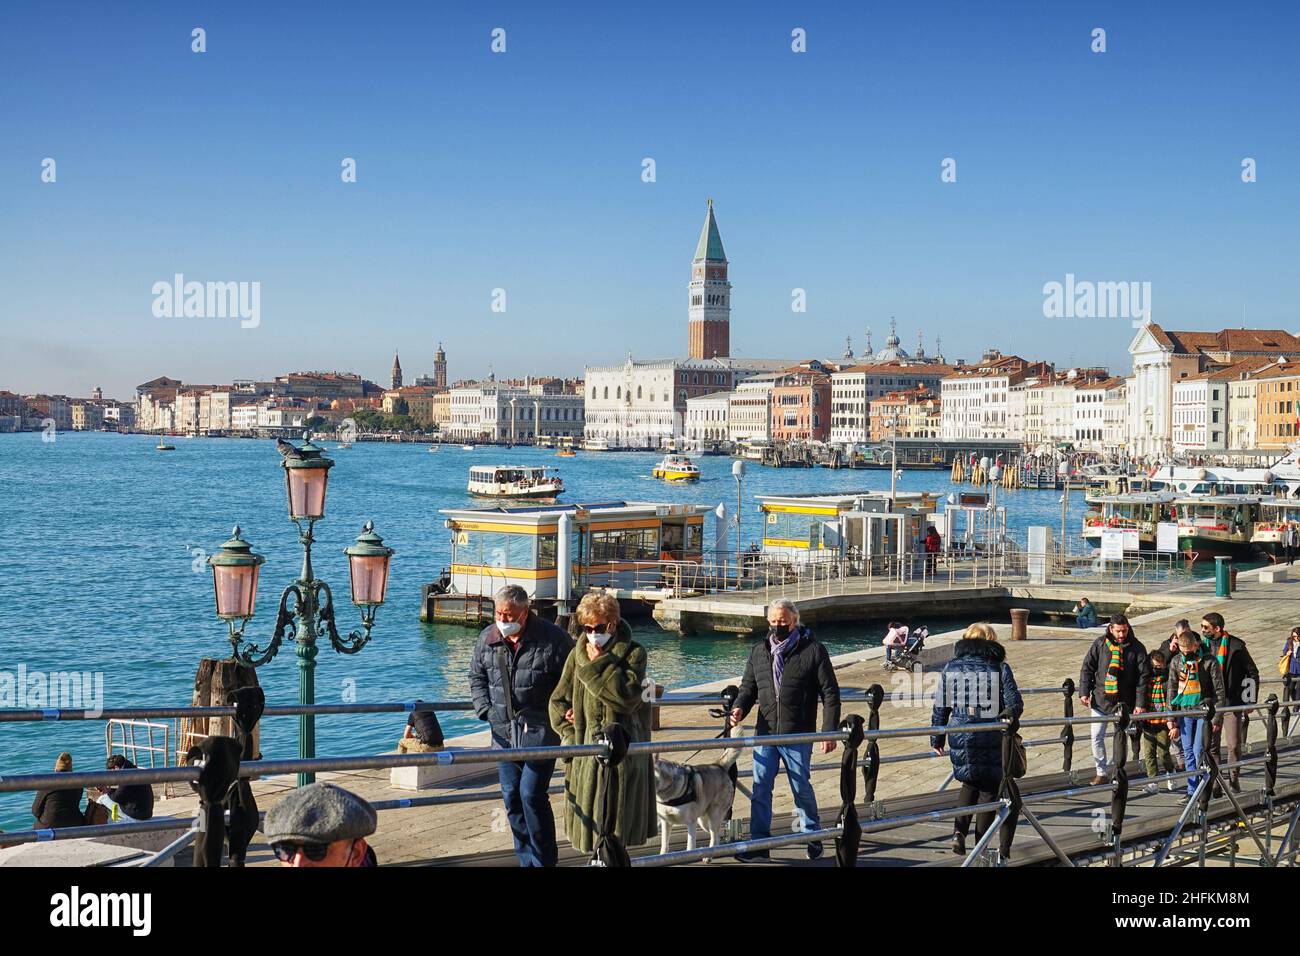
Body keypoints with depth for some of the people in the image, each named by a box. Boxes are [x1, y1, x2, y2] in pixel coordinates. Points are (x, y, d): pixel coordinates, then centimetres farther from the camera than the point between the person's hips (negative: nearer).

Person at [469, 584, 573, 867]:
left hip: (539, 730, -5)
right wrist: (486, 709, 6)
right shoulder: (488, 638, 4)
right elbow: (477, 676, 18)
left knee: (532, 795, -10)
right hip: (504, 732, 5)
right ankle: (527, 859, 21)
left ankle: (543, 861, 3)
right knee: (511, 796, 8)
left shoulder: (551, 638, -10)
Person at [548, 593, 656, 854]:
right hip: (586, 749, 5)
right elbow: (559, 700, 12)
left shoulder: (633, 653, -4)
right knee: (590, 821, 9)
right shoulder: (578, 654, 7)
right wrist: (571, 736, 3)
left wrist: (597, 663, -15)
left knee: (614, 828, -4)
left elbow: (627, 695, -19)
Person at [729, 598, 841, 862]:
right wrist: (739, 708, -5)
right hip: (765, 733, 4)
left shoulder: (813, 650, -4)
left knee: (801, 788, 8)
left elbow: (830, 694, -3)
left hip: (798, 736, -3)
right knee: (760, 789, 1)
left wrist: (830, 731, -9)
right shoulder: (759, 651, 9)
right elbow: (748, 687, 17)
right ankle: (759, 843, 8)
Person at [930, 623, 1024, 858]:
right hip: (992, 739, -2)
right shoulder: (1000, 667, -3)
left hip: (960, 737, 2)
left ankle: (959, 830, 4)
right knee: (989, 787, 12)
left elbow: (940, 707, 5)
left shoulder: (950, 668, 4)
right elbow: (1015, 705, -5)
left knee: (971, 782, 22)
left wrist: (936, 740, 13)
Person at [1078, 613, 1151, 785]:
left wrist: (1140, 703, -10)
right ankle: (1102, 772, 14)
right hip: (1100, 700, 2)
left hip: (1123, 703, -2)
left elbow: (1144, 677, -5)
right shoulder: (1100, 644, -1)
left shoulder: (1136, 648, -5)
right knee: (1097, 738, 2)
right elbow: (1087, 668, 4)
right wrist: (1084, 692, -5)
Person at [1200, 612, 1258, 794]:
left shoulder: (1236, 646, -4)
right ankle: (1215, 783, 8)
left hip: (1232, 704, -3)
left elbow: (1252, 673, 3)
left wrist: (1251, 700, -1)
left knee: (1234, 745, -1)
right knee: (1212, 745, 3)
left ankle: (1234, 781, 10)